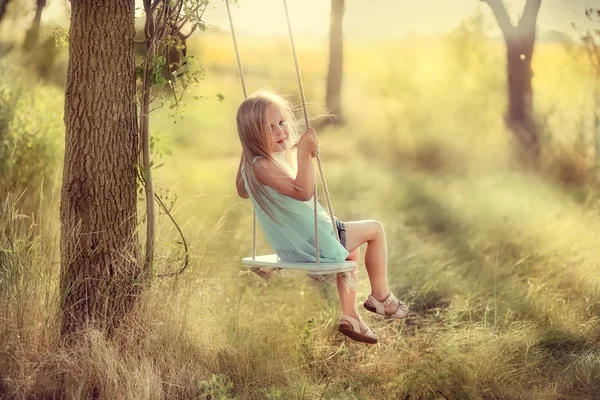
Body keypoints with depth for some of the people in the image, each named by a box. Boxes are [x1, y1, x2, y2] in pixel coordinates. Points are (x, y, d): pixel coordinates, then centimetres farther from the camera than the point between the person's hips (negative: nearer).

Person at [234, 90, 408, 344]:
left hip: (290, 244, 11)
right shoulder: (264, 166, -29)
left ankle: (349, 317, 32)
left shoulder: (250, 165, 3)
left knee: (351, 250, 34)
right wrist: (303, 154, -47)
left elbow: (242, 191, 24)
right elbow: (303, 191, -39)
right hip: (311, 243, -11)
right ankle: (380, 296, 17)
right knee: (374, 229, 3)